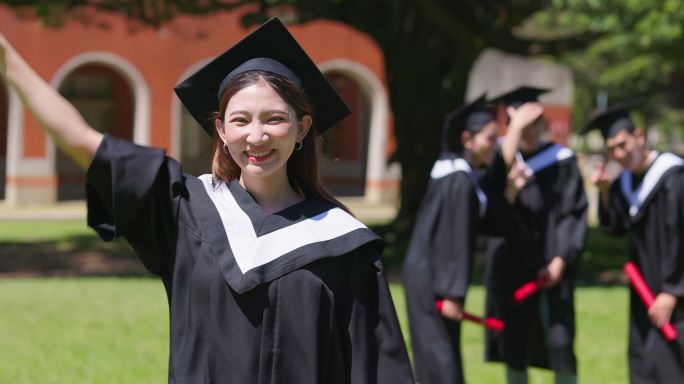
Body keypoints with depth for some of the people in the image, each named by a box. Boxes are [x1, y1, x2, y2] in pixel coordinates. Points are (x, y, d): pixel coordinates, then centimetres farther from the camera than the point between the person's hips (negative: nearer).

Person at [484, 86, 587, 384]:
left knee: (559, 343, -7)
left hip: (549, 267, -2)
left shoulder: (562, 160, 1)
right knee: (514, 346, 5)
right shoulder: (501, 154, 4)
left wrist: (560, 261, -12)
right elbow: (501, 177, -20)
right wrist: (515, 128, -26)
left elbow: (574, 213, -2)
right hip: (510, 265, 2)